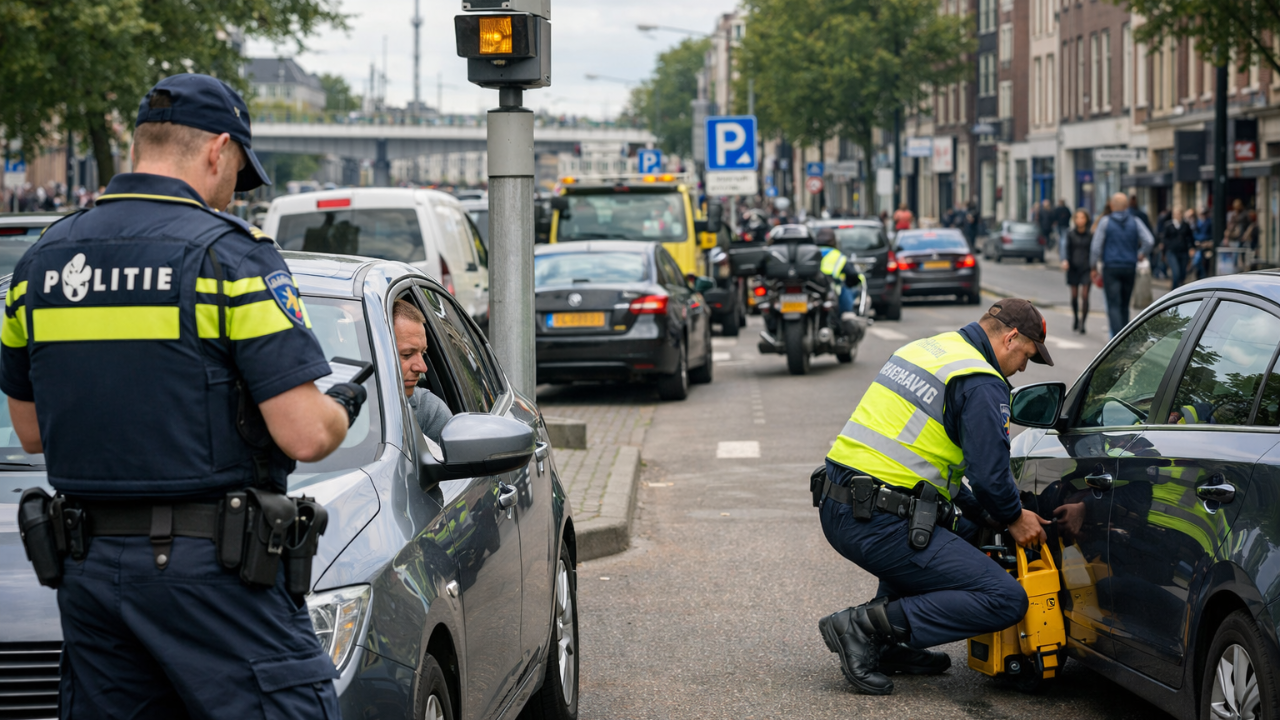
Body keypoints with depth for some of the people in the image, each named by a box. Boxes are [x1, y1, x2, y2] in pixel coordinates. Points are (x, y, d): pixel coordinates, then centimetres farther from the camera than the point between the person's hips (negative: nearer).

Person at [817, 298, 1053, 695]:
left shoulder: (924, 349, 21)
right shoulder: (982, 385, -8)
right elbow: (989, 474, -13)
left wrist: (986, 513, 25)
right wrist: (1013, 518, 9)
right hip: (880, 524, -10)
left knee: (960, 525, 35)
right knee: (1006, 601, -7)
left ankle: (887, 647, 21)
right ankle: (865, 627, -10)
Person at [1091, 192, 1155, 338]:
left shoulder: (1105, 222, -3)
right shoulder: (1135, 222, 3)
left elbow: (1096, 246, -5)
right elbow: (1149, 241, -7)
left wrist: (1093, 265, 6)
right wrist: (1141, 255, 11)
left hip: (1111, 267, -3)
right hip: (1130, 268, 3)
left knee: (1113, 305, -6)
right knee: (1124, 305, 15)